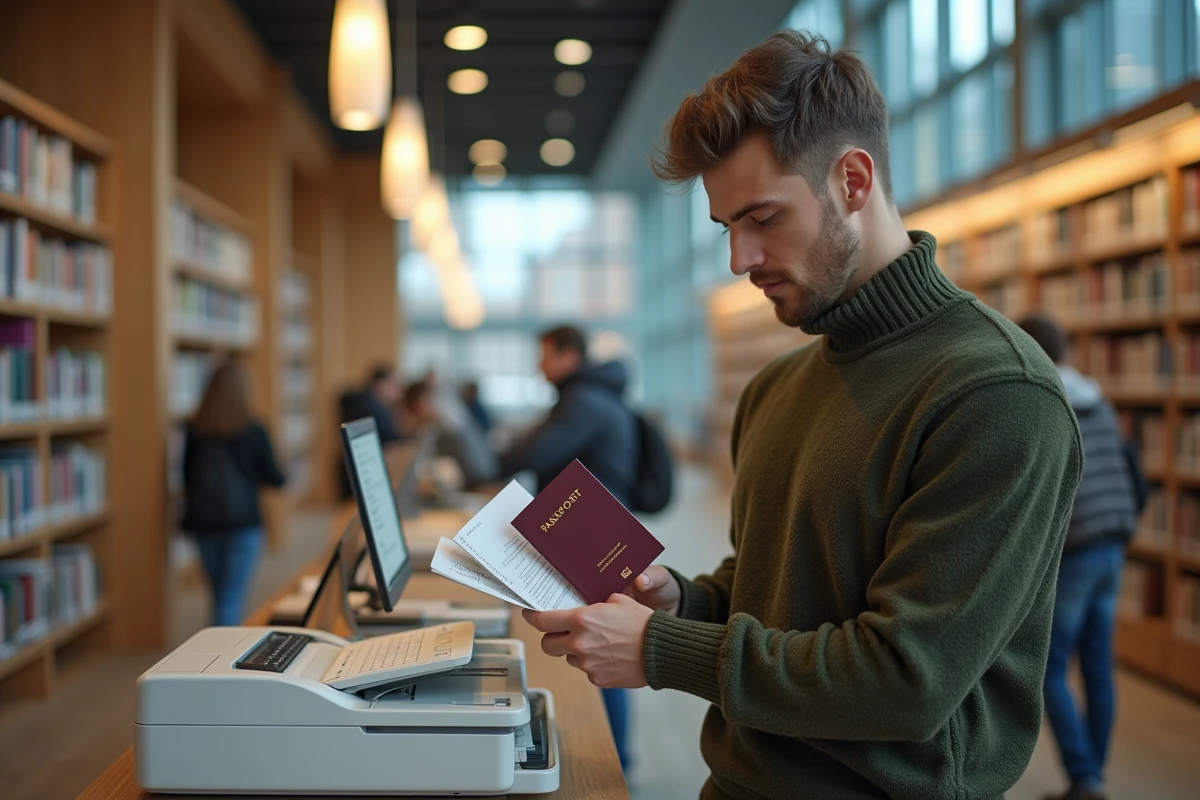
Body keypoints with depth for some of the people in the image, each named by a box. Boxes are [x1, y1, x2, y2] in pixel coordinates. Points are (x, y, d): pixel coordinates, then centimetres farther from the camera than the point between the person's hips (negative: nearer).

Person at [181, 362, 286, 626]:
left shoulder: (194, 429, -3)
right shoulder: (253, 431, -10)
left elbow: (187, 478, 5)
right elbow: (274, 477, -3)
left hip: (203, 524, 4)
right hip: (242, 524, -4)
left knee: (220, 597, 19)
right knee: (231, 601, -2)